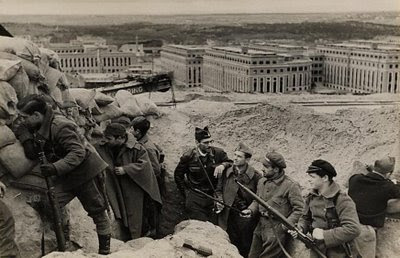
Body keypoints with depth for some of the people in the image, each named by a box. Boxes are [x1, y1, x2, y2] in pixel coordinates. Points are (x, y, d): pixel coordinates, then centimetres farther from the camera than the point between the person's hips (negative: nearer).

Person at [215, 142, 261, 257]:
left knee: (246, 247, 10)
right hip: (228, 215, 3)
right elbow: (219, 190, 14)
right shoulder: (226, 173, 1)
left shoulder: (255, 176, -11)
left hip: (246, 217, -3)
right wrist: (219, 201, -3)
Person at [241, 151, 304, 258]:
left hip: (276, 231, -7)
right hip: (260, 228, 7)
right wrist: (250, 210, 1)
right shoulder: (261, 182, 8)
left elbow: (299, 209, -14)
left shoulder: (290, 185, -14)